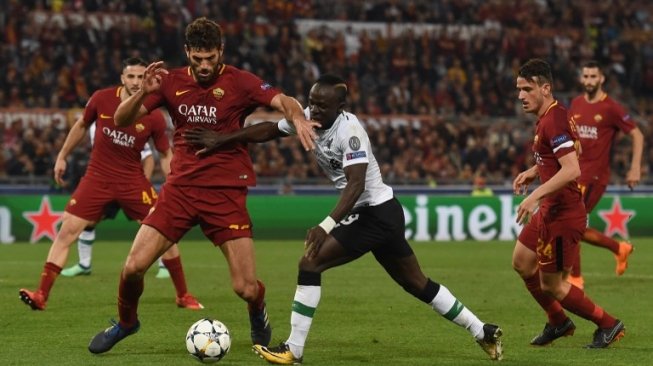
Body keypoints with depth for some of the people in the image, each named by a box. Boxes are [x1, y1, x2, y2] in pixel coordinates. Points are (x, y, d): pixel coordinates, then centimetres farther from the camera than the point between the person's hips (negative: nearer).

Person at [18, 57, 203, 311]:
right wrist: (62, 156, 15)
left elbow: (165, 154, 1)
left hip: (133, 180, 0)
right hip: (97, 176, 1)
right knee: (67, 231, -9)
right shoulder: (102, 99, -7)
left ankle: (183, 296, 13)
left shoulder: (153, 117, -10)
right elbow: (81, 125, 12)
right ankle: (41, 296, -8)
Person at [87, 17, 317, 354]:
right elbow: (121, 120, 0)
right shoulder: (172, 82, 3)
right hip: (180, 187, 2)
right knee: (133, 267, -8)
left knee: (245, 288, -8)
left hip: (226, 193, -2)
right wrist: (143, 92, -19)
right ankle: (126, 322, 23)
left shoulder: (239, 82, -5)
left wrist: (297, 117, -42)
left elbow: (282, 101, -19)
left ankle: (258, 315, 30)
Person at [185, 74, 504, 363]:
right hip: (383, 213, 9)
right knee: (416, 283, 16)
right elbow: (268, 130, 12)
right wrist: (220, 141, 8)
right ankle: (483, 331, 24)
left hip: (376, 213, -9)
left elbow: (356, 184, -30)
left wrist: (326, 226, -40)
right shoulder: (308, 118, 0)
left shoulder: (349, 130, -23)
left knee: (310, 263, -14)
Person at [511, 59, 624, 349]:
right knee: (522, 263, 20)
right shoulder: (547, 117, 9)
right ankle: (559, 322, 33)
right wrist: (534, 171, 15)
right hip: (550, 210, 10)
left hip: (562, 215, -10)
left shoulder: (553, 121, -23)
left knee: (551, 284, -1)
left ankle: (608, 325, 13)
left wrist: (535, 196, -34)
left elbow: (572, 170, -32)